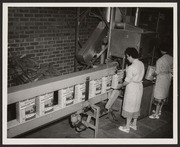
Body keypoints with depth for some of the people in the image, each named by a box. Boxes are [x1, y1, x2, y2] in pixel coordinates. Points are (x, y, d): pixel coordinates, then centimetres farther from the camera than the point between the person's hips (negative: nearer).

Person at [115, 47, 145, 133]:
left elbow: (127, 81, -18)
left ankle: (127, 127, 19)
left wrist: (120, 86, -1)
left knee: (129, 107, 6)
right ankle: (134, 124, 35)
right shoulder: (141, 64, -1)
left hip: (132, 88, -8)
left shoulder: (131, 68, -26)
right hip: (139, 86, 8)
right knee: (136, 106, 20)